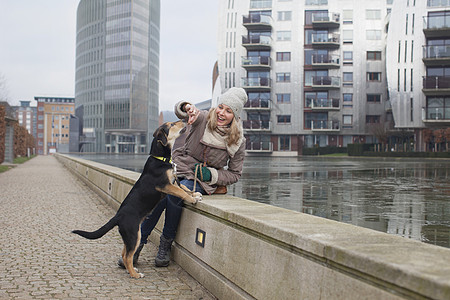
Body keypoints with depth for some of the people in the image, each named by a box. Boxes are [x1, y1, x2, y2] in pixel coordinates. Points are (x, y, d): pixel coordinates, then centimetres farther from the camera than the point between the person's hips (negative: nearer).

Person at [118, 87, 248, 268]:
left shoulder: (238, 141, -3)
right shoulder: (202, 119, -3)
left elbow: (235, 174, 5)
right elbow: (179, 110, -21)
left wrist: (211, 175, -12)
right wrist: (188, 108, -46)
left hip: (201, 181, -1)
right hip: (179, 168, 1)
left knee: (175, 193, -32)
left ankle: (166, 243, -12)